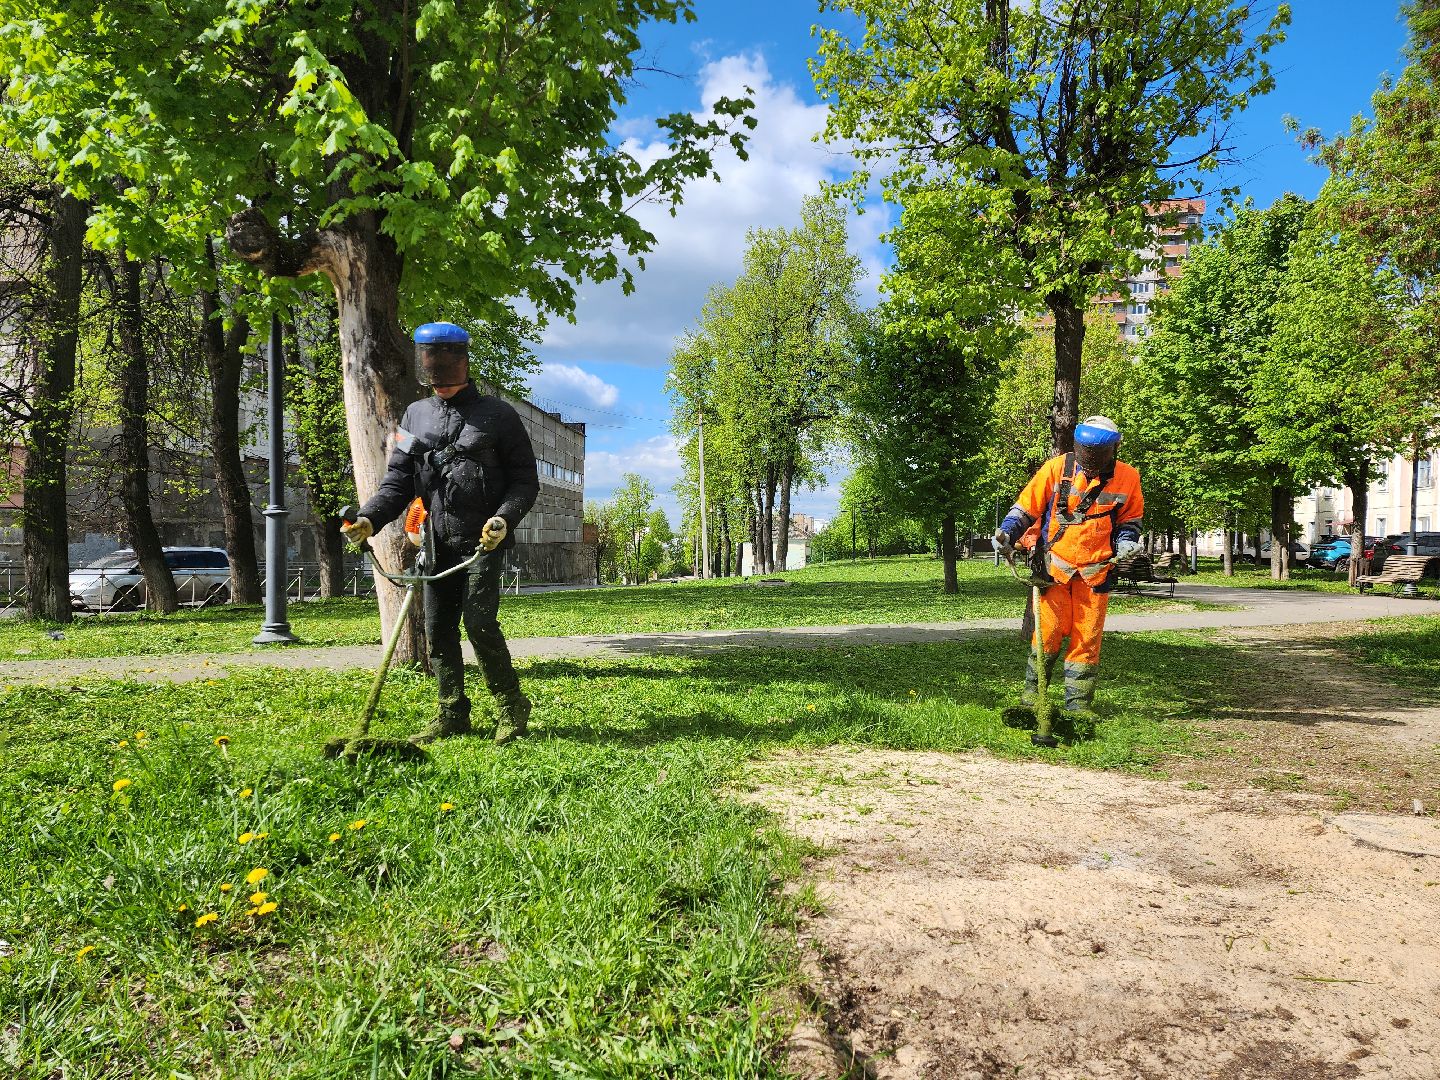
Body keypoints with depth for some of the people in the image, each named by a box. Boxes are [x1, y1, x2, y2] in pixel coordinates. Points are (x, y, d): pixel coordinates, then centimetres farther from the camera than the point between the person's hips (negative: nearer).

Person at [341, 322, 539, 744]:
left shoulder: (497, 415, 1)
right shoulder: (415, 416, 13)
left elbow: (525, 479, 0)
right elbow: (397, 480, 9)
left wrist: (504, 519, -18)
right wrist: (369, 518, -9)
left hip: (483, 540, -5)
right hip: (437, 543, 5)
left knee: (479, 620, -14)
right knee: (438, 628, 6)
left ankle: (512, 709, 2)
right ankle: (452, 715, 17)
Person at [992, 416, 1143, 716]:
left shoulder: (1127, 478, 0)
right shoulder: (1056, 468, -6)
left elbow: (1129, 521, 14)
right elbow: (1025, 508, 1)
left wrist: (1126, 545, -5)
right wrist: (1007, 533, -14)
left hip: (1095, 570, 2)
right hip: (1054, 565, -1)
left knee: (1087, 638, 3)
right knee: (1048, 630, -5)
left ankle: (1078, 706, 11)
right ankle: (1032, 695, 11)